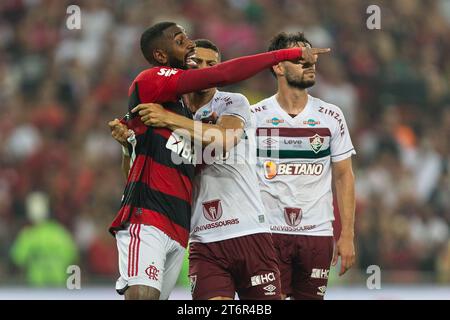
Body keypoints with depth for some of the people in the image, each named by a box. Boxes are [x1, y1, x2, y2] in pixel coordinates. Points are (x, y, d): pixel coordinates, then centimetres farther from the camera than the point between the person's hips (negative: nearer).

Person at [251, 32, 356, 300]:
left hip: (317, 234, 2)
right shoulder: (254, 116, 1)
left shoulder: (331, 117, 6)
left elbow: (343, 176, 8)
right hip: (267, 232, -2)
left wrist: (347, 235, 1)